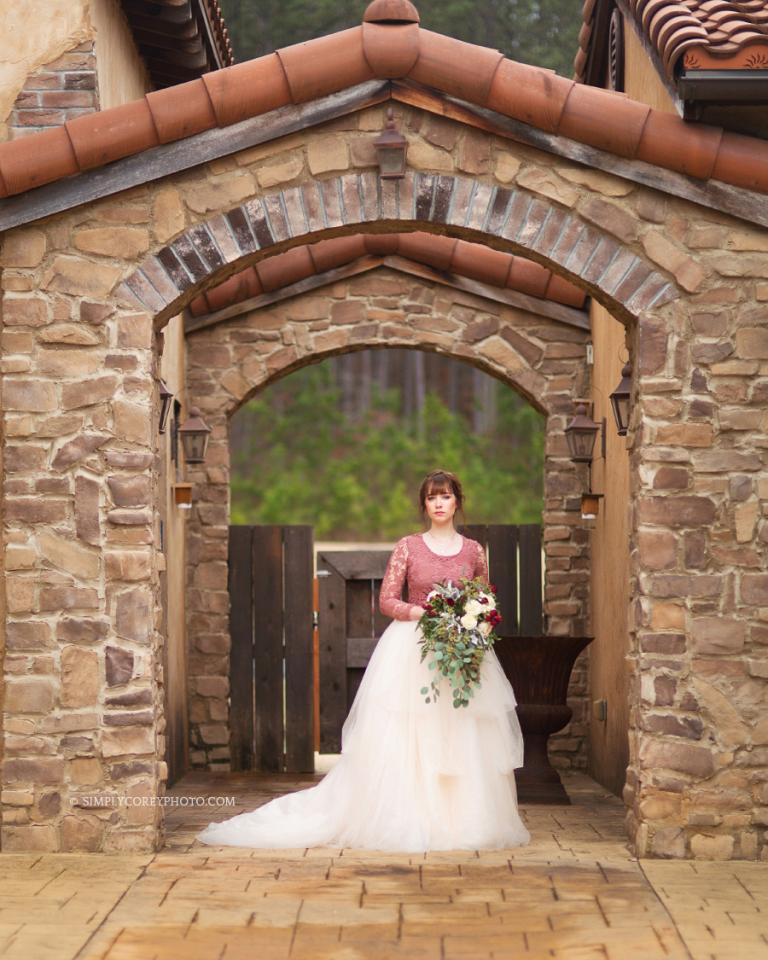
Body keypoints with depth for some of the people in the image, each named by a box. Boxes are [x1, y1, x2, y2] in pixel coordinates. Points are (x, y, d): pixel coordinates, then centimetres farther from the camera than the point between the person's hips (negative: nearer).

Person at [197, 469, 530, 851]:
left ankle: (462, 820, 7)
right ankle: (408, 822, -1)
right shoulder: (408, 547, 1)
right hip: (411, 651, -2)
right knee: (406, 738, -5)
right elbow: (386, 600, -1)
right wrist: (424, 613, -16)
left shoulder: (474, 550, 8)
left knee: (462, 741, -1)